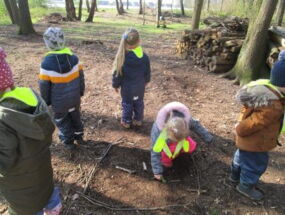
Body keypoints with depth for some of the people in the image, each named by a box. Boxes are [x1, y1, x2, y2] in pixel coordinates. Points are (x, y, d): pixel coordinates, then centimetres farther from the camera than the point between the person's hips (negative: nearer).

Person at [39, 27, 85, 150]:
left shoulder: (46, 63, -23)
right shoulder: (74, 58, -14)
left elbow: (44, 86, -13)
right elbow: (81, 76, -1)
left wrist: (46, 101, 3)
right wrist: (81, 91, 15)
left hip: (58, 101, -3)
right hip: (74, 97, 3)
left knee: (62, 121, 19)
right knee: (76, 117, 25)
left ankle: (68, 141, 32)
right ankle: (79, 136, 42)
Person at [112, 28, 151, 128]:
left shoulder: (122, 57, -22)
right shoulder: (144, 56, -12)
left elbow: (117, 73, -13)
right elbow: (147, 71, 2)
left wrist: (115, 84, 3)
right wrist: (146, 81, 21)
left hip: (127, 87, -3)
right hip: (140, 87, 3)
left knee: (127, 104, 15)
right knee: (139, 103, 21)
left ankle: (126, 121, 31)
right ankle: (138, 119, 37)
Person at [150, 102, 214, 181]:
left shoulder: (185, 120, -38)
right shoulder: (157, 131, -43)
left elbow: (195, 125, -13)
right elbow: (155, 153, -31)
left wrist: (207, 137, -2)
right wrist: (157, 172, -27)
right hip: (165, 144, -3)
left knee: (191, 147, -16)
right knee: (167, 163, -21)